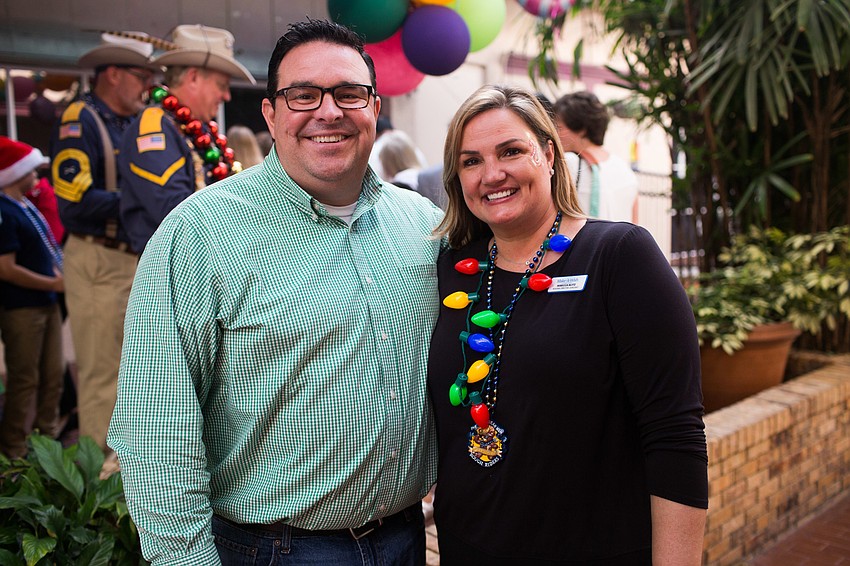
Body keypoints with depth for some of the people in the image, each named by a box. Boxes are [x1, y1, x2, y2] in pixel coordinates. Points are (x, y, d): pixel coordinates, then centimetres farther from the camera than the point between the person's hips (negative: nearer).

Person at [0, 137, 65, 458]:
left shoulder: (27, 207, 11)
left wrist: (59, 273, 3)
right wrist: (54, 284, -15)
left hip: (45, 303, 9)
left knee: (52, 375, 16)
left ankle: (49, 437, 28)